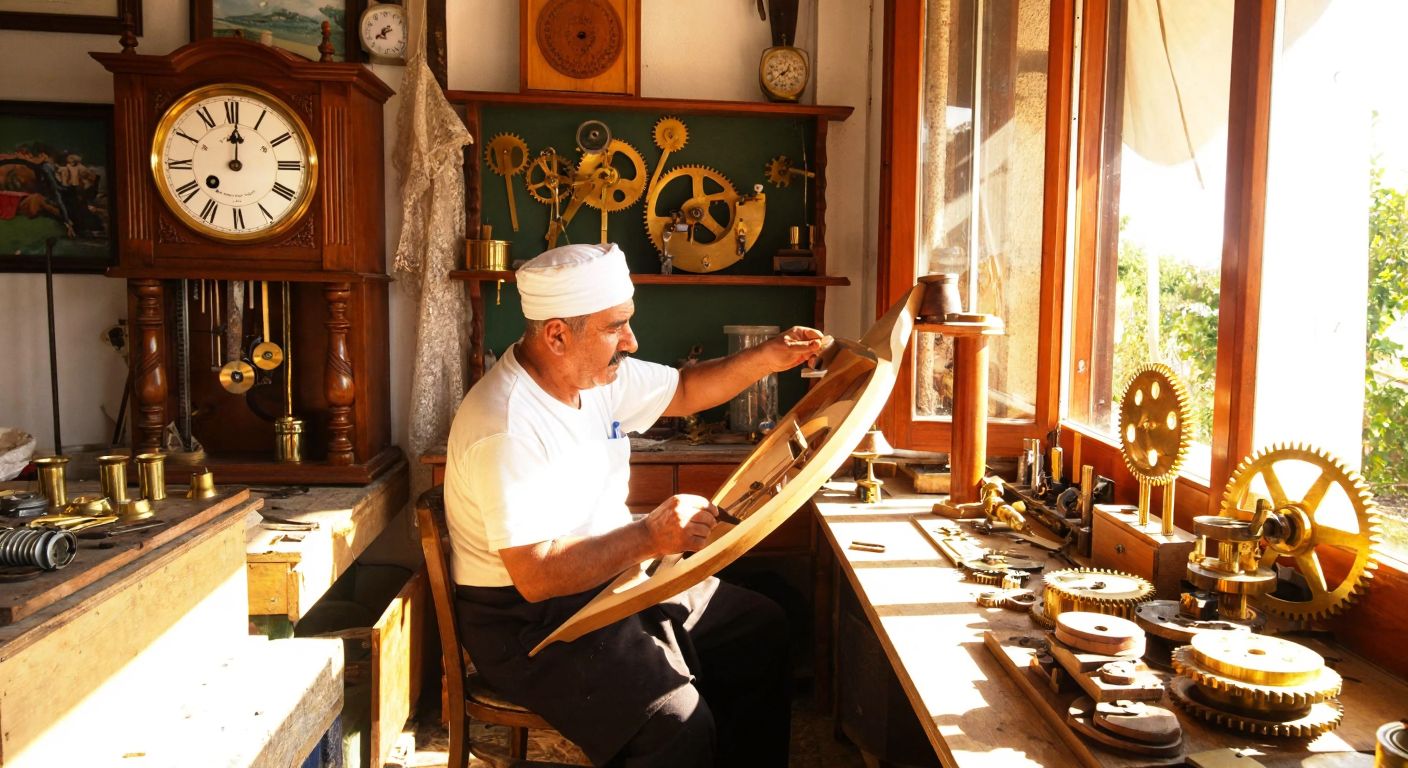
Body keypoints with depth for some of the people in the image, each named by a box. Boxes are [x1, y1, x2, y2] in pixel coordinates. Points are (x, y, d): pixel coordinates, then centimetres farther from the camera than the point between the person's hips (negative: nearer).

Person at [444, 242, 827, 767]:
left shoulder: (598, 374, -1)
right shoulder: (506, 431, -28)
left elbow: (683, 392, 14)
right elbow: (536, 576, -31)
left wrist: (766, 359, 1)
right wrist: (649, 537, -30)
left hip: (614, 576, 9)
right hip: (532, 621, -9)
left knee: (761, 628, 11)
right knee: (679, 721, -27)